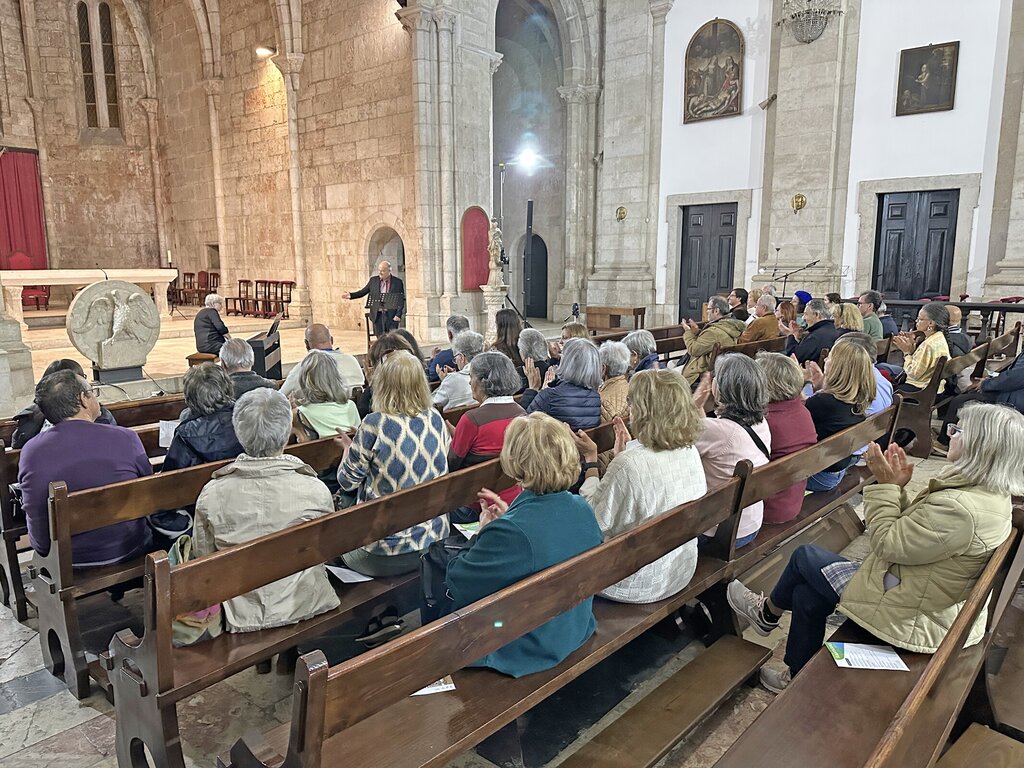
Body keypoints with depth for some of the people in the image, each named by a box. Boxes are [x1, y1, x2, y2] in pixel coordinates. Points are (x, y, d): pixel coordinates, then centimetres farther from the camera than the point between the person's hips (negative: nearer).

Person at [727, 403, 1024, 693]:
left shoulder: (958, 509, -33)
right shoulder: (992, 493, 0)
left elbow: (887, 543, -21)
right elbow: (908, 529, 6)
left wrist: (887, 486, -15)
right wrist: (897, 488, -5)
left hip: (914, 620, -9)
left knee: (805, 558, 6)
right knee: (807, 594, 14)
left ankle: (767, 613, 34)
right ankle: (799, 676, 31)